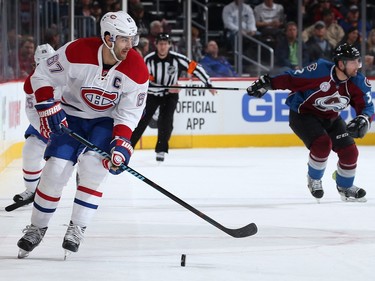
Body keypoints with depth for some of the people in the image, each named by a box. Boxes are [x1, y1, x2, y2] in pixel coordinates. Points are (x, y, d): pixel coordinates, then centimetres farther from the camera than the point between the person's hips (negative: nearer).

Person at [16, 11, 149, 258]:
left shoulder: (137, 70, -20)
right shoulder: (76, 52, -25)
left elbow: (129, 113, -14)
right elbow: (42, 76, -12)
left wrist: (121, 144, -27)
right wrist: (48, 108, -20)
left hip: (108, 121, 0)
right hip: (72, 116, 0)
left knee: (93, 165, -23)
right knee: (55, 170, -10)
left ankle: (77, 229, -11)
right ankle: (37, 228, 10)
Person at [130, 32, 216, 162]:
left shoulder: (177, 58, -19)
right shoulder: (149, 59, -20)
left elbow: (195, 68, -11)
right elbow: (147, 83, -22)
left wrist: (208, 84, -11)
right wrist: (168, 89, -29)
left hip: (170, 95, 0)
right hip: (152, 94, 0)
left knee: (166, 121, -16)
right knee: (143, 120, -9)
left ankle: (161, 150, -4)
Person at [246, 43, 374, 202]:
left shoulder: (359, 83, -14)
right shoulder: (320, 71, -29)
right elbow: (292, 79, -21)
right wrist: (267, 83, -26)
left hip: (331, 118, 6)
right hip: (302, 114, -6)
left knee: (349, 151, -3)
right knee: (322, 144, -27)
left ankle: (345, 188, 23)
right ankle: (314, 180, 1)